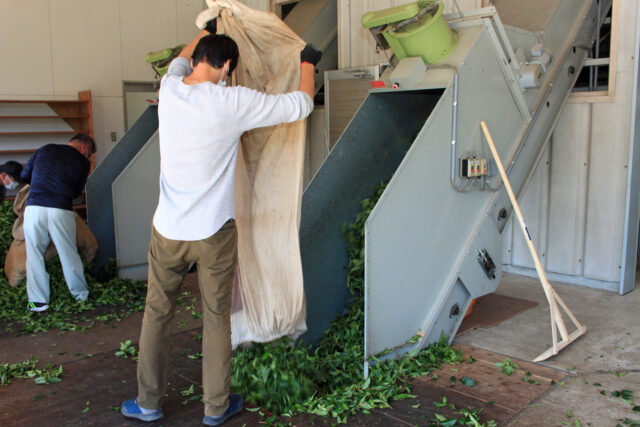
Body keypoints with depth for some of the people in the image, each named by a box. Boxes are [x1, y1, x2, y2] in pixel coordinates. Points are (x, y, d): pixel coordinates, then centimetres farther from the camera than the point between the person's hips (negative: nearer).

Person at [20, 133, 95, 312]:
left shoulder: (44, 150, 16)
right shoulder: (82, 162, 9)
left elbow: (25, 175, 22)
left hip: (34, 208, 2)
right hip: (61, 210, -1)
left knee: (34, 255, 10)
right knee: (69, 254, 11)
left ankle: (38, 301, 12)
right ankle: (81, 294, 25)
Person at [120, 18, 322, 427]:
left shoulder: (169, 90, -1)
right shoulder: (232, 102, -15)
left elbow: (180, 61, 24)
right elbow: (300, 105, -6)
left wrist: (205, 31, 42)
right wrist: (307, 63, 13)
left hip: (168, 230, 4)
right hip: (214, 232, -3)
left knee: (158, 312, 17)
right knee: (217, 318, 11)